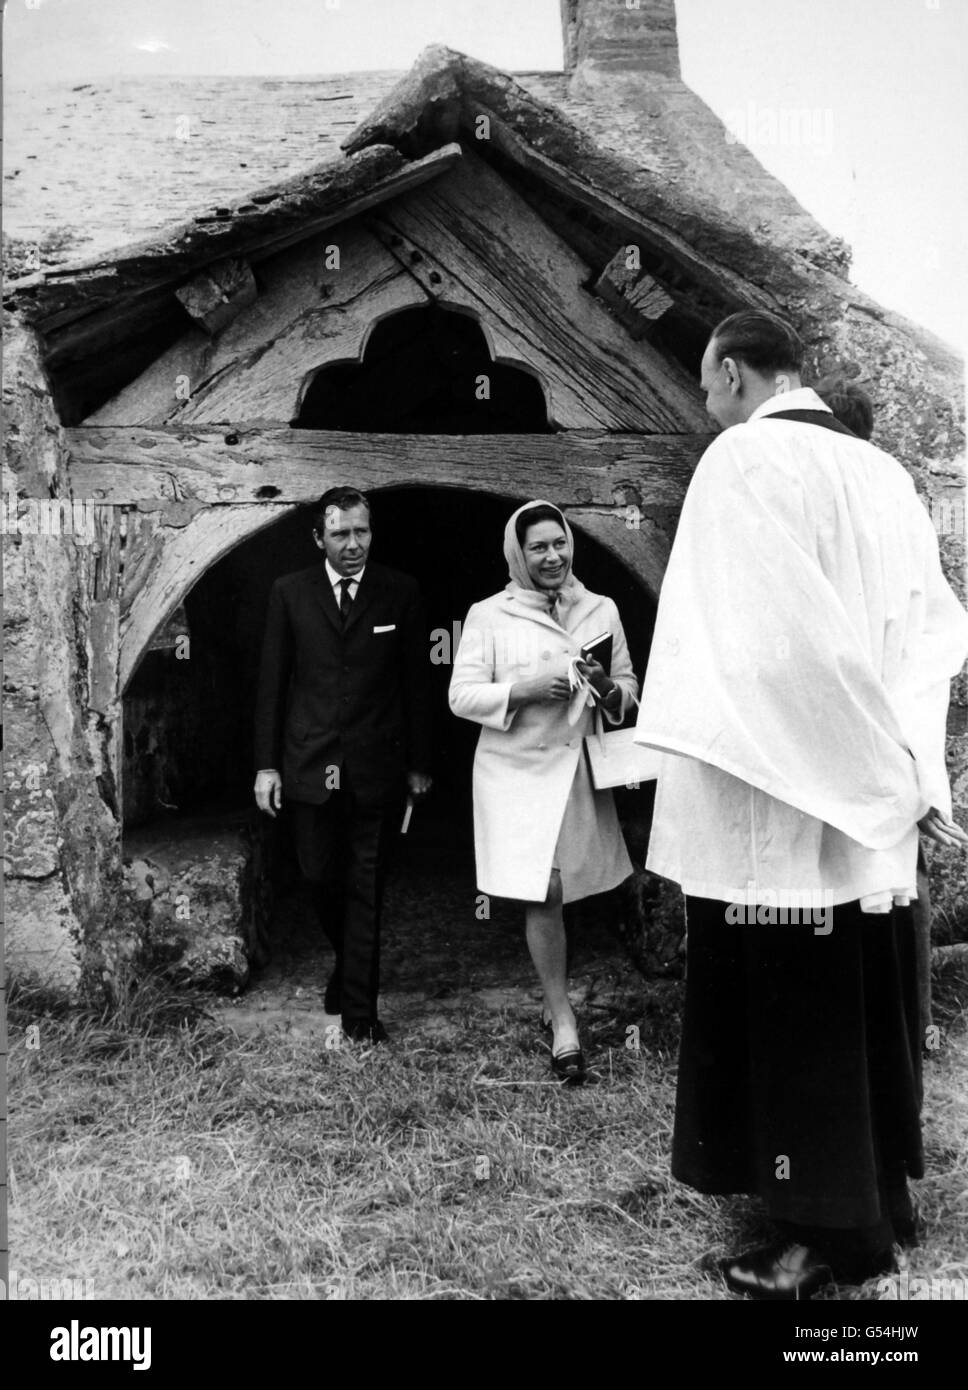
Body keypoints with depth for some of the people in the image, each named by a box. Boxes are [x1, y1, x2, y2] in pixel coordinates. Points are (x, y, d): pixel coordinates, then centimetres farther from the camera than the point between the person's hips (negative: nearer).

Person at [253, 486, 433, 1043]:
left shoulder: (401, 592, 0)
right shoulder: (290, 593, 3)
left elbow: (416, 683, 3)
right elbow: (272, 682, 4)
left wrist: (419, 764, 2)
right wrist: (266, 764, 1)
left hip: (377, 768, -1)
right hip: (310, 767, 2)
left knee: (366, 890, 4)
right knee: (322, 879, 11)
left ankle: (359, 1007, 16)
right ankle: (350, 966, 39)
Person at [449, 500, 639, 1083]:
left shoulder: (602, 610, 7)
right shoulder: (488, 616, -2)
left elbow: (628, 687, 12)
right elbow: (462, 695, -5)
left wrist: (607, 688, -11)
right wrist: (525, 689, -19)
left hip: (578, 769, 3)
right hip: (518, 770, -3)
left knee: (557, 890, 11)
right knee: (543, 892, -6)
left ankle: (555, 998, 34)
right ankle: (563, 1019, 9)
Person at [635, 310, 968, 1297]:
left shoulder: (743, 458, -11)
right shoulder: (881, 471, 11)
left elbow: (762, 639, -20)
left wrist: (886, 773, -13)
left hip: (778, 798, -8)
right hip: (866, 800, 8)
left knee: (787, 1010, 4)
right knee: (861, 1004, 18)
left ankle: (828, 1230, 17)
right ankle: (880, 1195, 33)